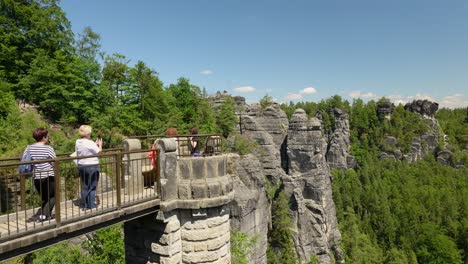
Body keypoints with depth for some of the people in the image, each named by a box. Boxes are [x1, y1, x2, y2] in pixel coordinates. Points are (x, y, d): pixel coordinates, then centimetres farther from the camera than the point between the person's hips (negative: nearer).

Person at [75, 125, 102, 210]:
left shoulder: (77, 142, 4)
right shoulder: (90, 143, -18)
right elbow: (99, 153, -10)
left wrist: (95, 144, 16)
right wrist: (100, 145, 6)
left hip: (81, 166, 7)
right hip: (92, 167, -7)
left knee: (84, 186, 16)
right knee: (92, 187, 4)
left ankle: (84, 205, 22)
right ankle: (91, 205, 8)